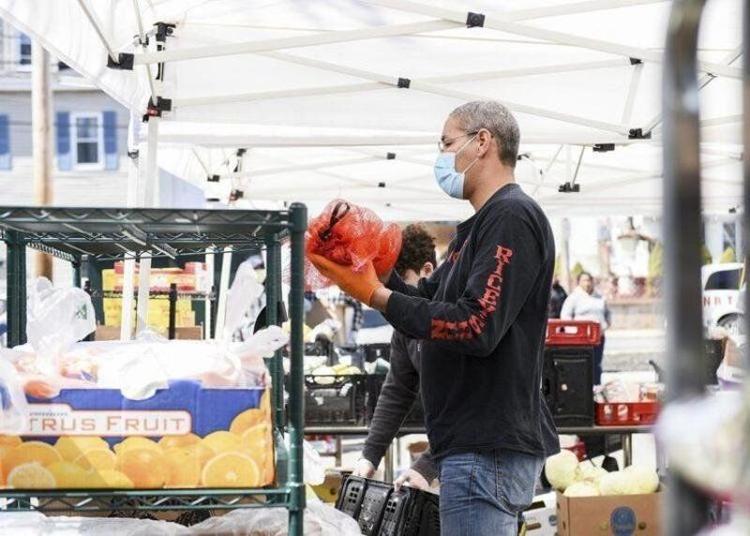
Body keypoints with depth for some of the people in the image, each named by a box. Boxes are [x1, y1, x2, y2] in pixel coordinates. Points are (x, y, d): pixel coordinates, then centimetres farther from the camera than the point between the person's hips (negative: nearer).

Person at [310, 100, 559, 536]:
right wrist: (372, 267, 3)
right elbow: (428, 300, 18)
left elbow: (475, 326, -22)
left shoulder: (512, 216, -12)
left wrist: (376, 296, -17)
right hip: (482, 440, 11)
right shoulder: (482, 225, 22)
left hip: (489, 449, -11)